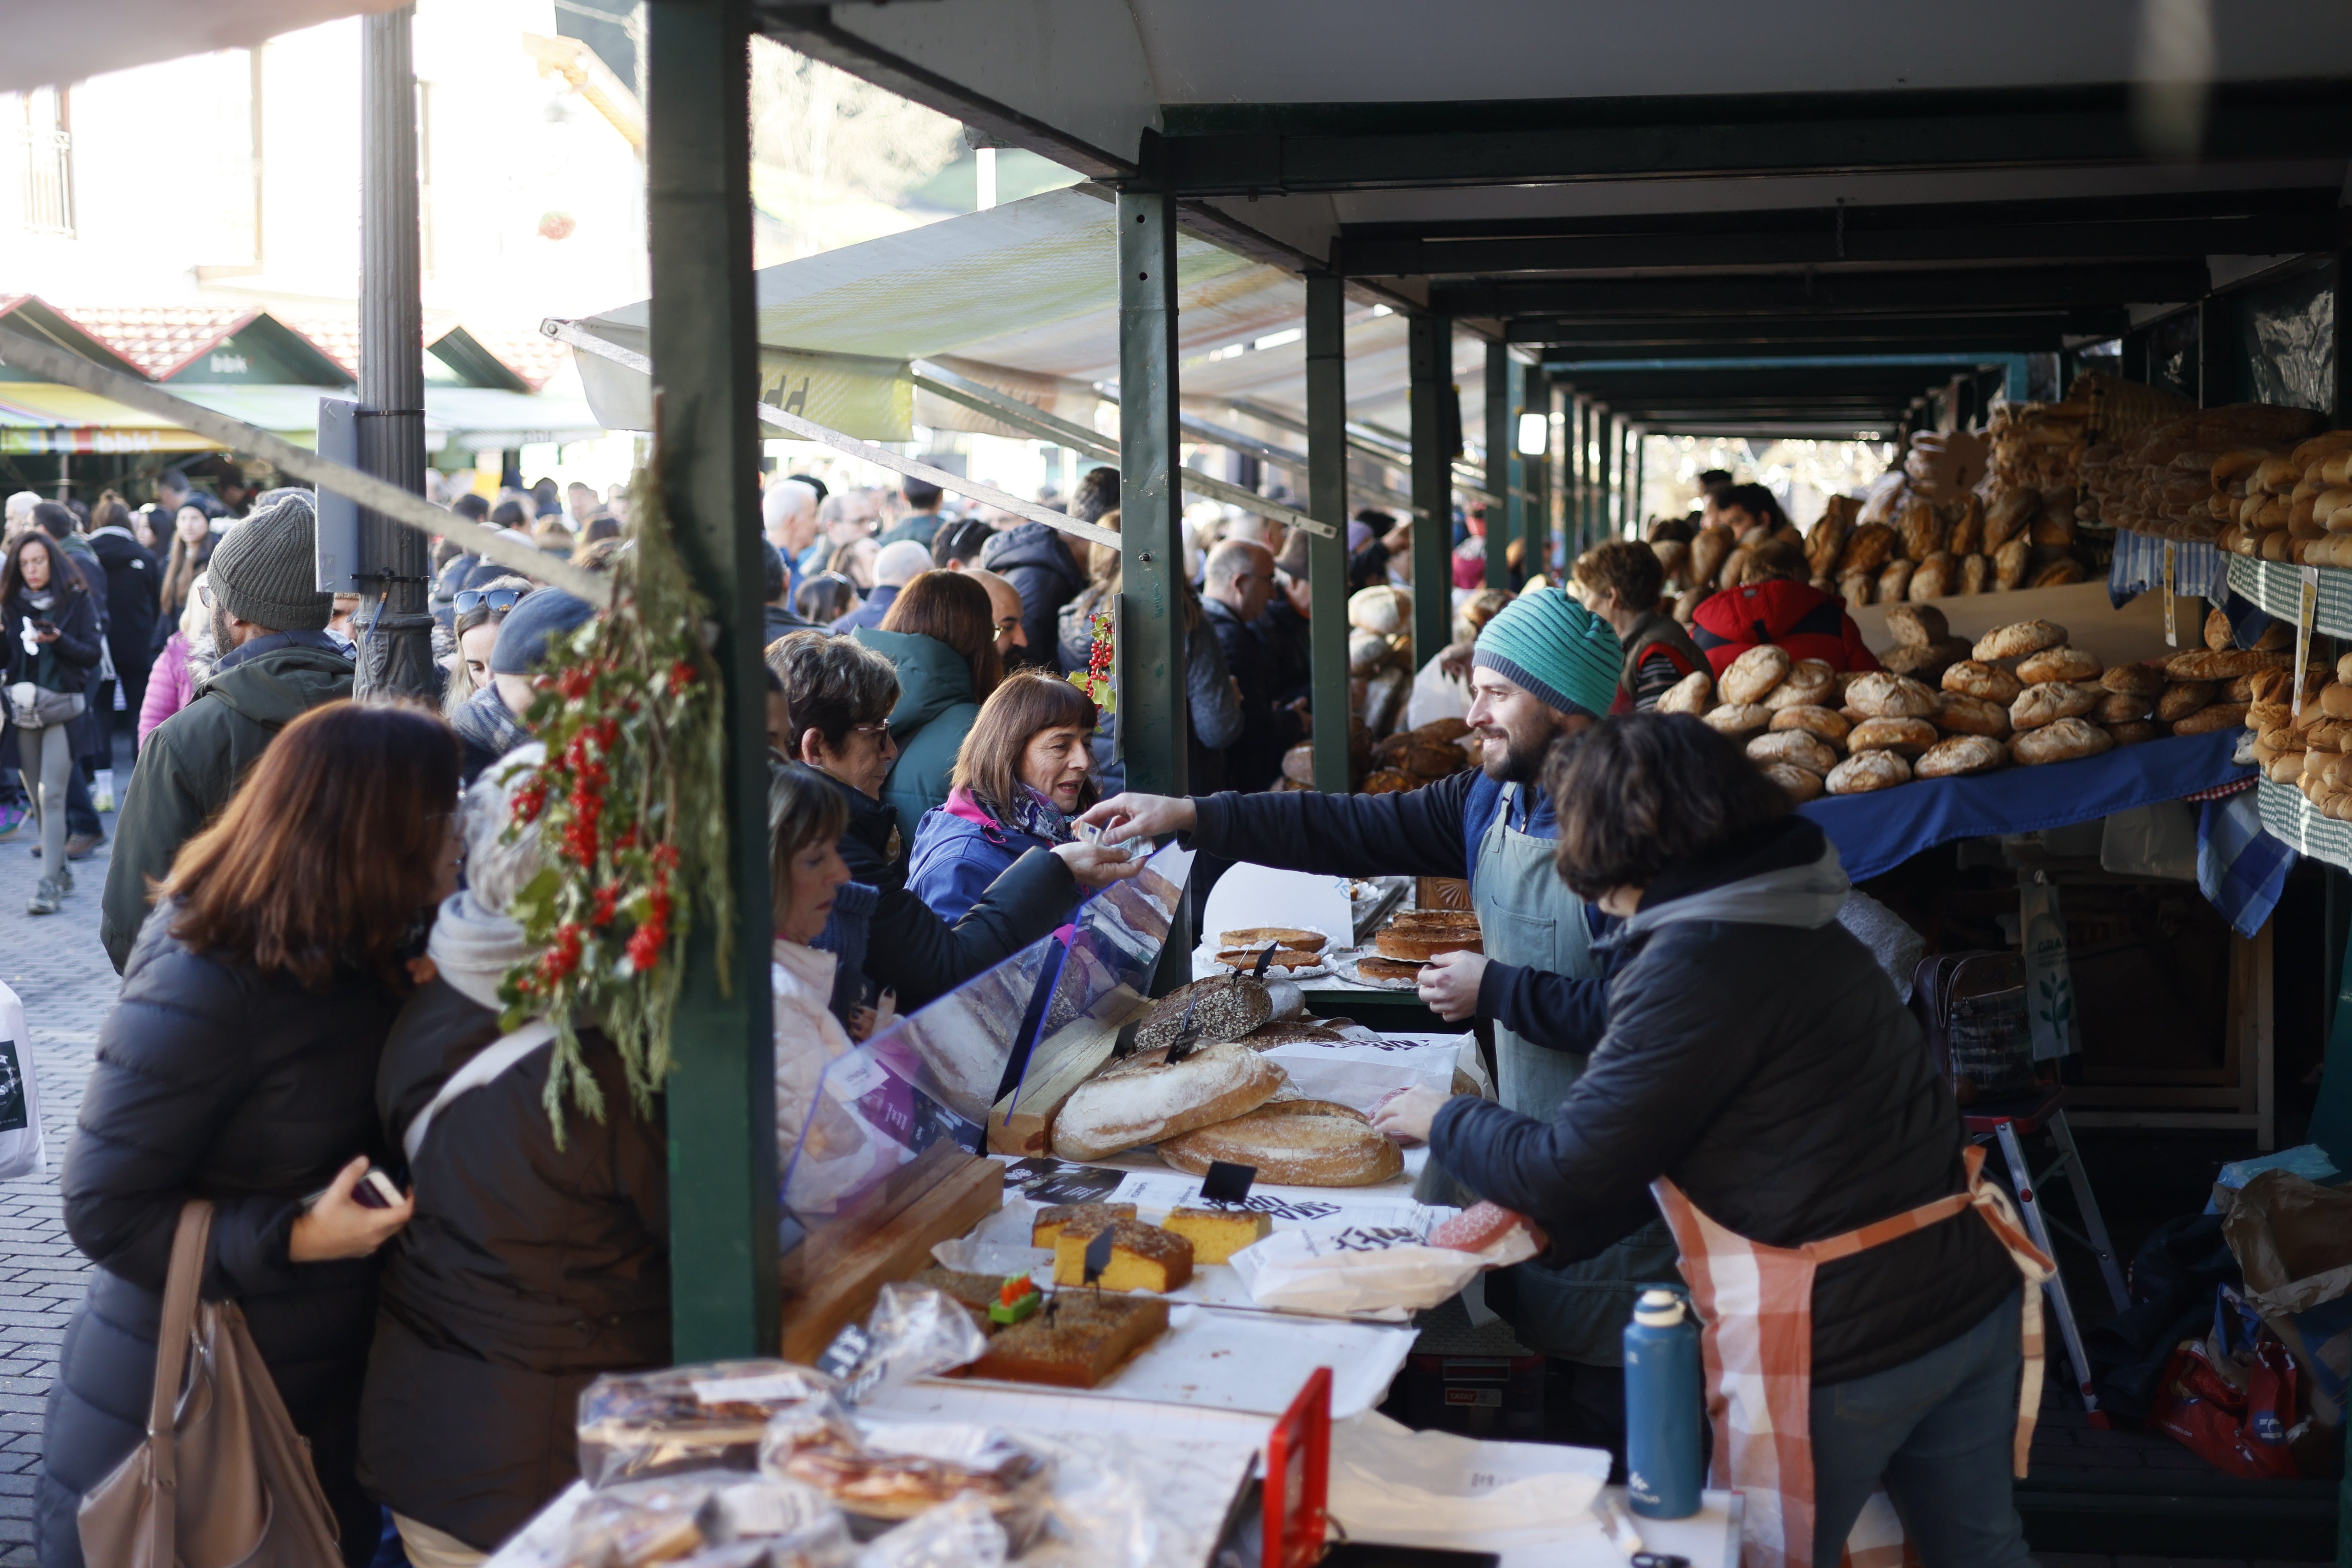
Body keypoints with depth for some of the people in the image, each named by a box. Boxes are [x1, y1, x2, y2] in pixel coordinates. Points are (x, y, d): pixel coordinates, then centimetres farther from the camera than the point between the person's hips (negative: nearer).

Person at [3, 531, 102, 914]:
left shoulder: (77, 600, -1)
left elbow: (93, 655, -4)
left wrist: (59, 640, -20)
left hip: (63, 707, -4)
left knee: (51, 796, -11)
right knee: (37, 797, 7)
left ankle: (49, 883, -12)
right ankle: (61, 870, 20)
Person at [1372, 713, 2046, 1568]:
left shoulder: (1698, 962, -20)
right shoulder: (1792, 924, 9)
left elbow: (1570, 1168, -14)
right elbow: (1679, 1128, 16)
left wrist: (1444, 1120, 3)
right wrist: (1542, 1222, 13)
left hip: (1842, 1340, -8)